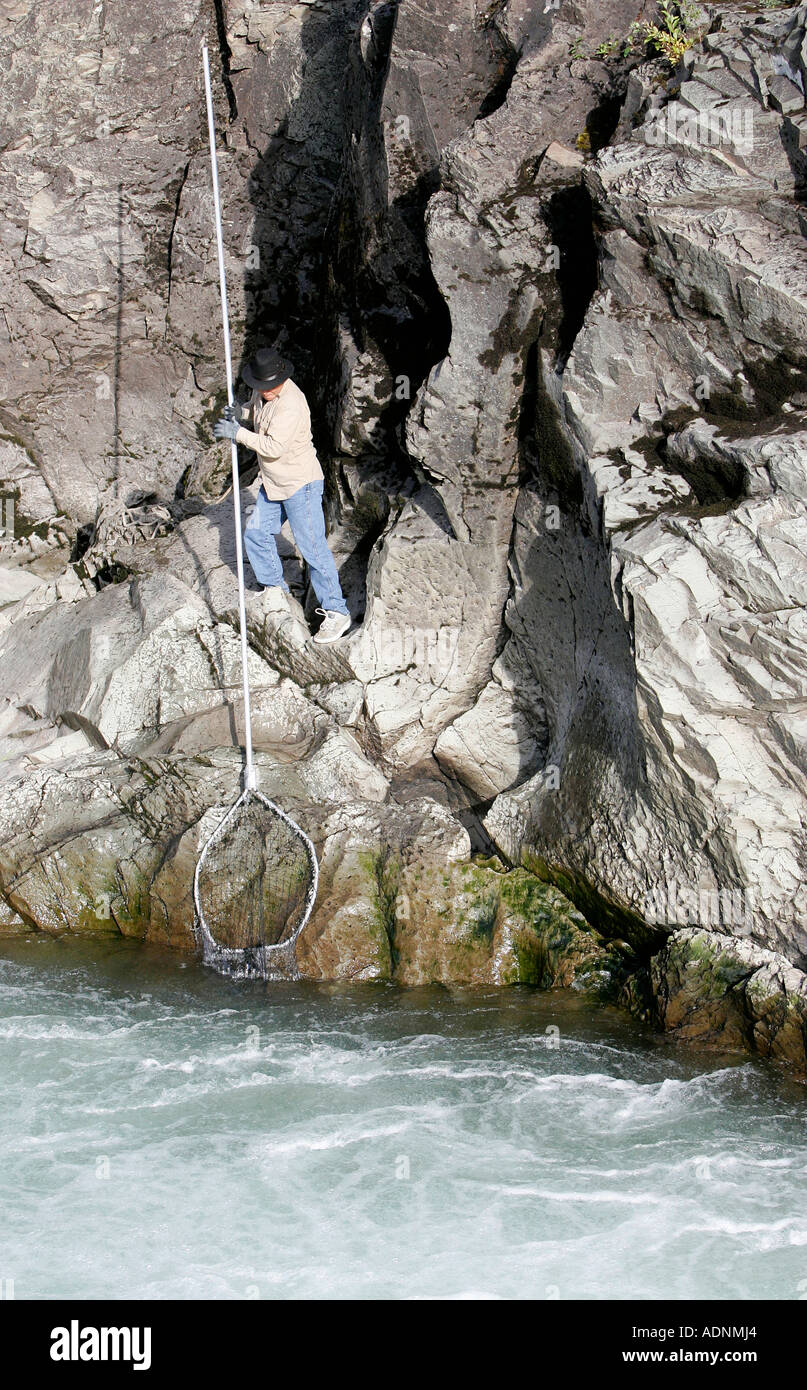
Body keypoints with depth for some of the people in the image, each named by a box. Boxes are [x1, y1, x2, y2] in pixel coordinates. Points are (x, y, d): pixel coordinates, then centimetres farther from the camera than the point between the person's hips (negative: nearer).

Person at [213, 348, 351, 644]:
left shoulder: (291, 403, -27)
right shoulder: (262, 392, 0)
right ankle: (275, 591, 34)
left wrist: (237, 433, -25)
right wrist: (239, 413, 0)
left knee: (312, 547, -8)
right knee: (256, 534, 15)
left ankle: (336, 612, -3)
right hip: (273, 484, 9)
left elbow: (274, 447, -31)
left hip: (300, 484, -9)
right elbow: (254, 409, 23)